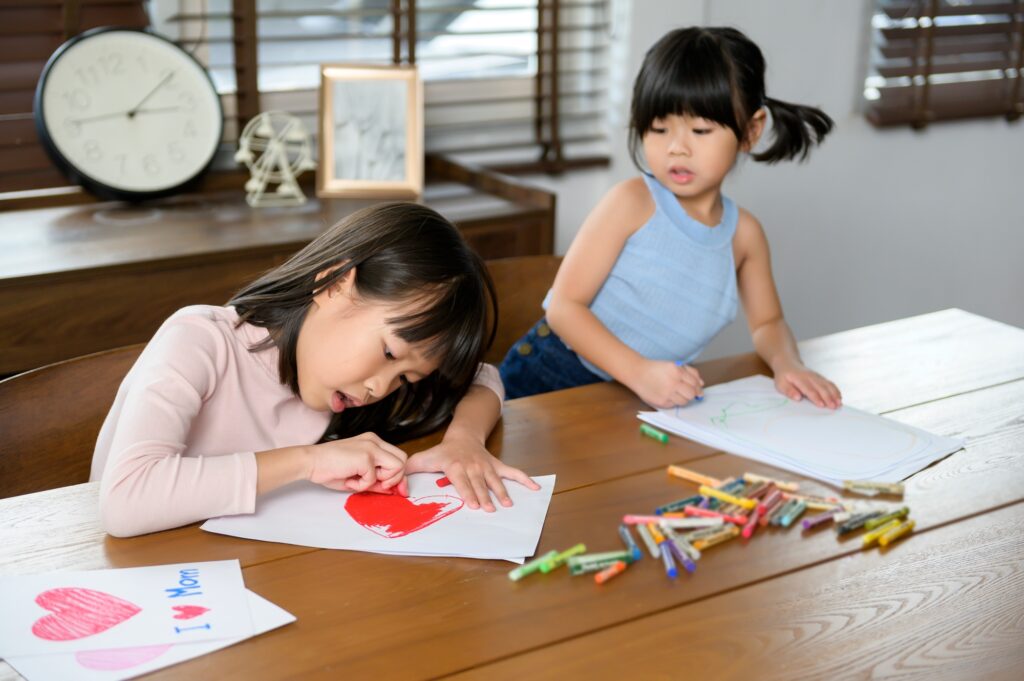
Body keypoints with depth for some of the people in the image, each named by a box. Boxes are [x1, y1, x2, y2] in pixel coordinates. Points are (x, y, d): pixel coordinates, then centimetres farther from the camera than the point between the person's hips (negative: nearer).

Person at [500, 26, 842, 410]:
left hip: (652, 401, 5)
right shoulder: (632, 202, -13)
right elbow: (565, 305, -15)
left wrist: (787, 364, -4)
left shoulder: (743, 233, 1)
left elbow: (767, 324, 18)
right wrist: (640, 372, -27)